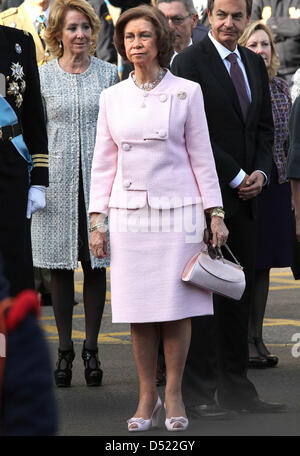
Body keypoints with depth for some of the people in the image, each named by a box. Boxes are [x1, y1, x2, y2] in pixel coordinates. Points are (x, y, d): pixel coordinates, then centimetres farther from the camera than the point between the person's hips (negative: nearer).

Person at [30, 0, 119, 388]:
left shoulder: (109, 74, 6)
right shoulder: (42, 77, 4)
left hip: (98, 179, 0)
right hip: (58, 181, 0)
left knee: (95, 264, 3)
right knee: (60, 267, 3)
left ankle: (91, 349, 10)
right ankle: (64, 351, 10)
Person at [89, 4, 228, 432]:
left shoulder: (187, 92, 1)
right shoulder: (112, 97, 8)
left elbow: (201, 156, 3)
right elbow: (103, 162, 10)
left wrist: (216, 213, -1)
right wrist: (97, 221, 5)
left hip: (176, 210, -2)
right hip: (128, 213, 2)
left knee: (176, 308, -2)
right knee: (138, 311, 1)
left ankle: (174, 396, 8)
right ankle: (147, 397, 10)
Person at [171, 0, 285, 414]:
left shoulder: (255, 63, 15)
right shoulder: (189, 61, -8)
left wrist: (261, 171, 1)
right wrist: (236, 177, -12)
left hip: (244, 194, 7)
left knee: (240, 291, 9)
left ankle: (235, 388, 14)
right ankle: (200, 391, 0)